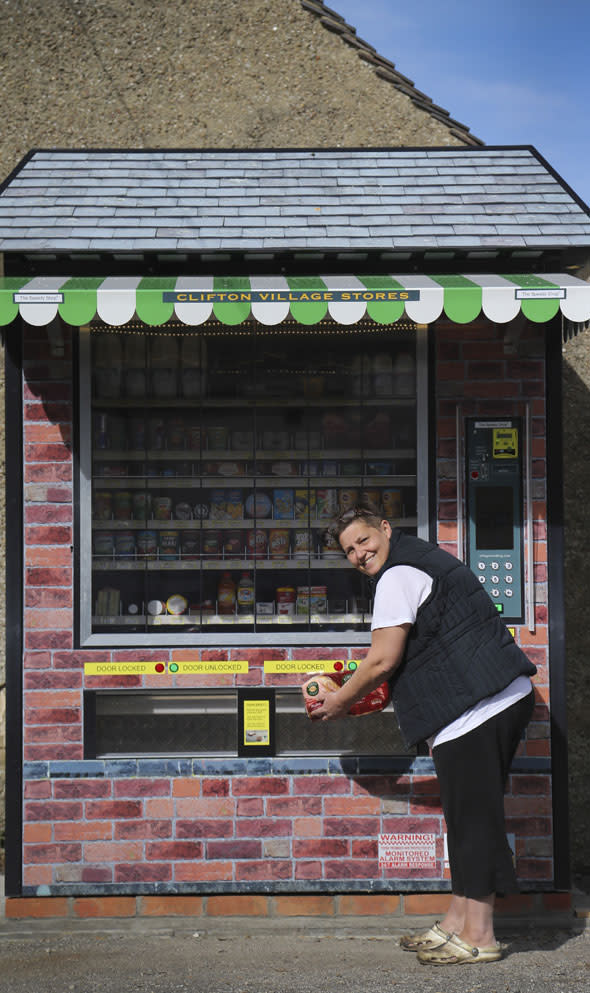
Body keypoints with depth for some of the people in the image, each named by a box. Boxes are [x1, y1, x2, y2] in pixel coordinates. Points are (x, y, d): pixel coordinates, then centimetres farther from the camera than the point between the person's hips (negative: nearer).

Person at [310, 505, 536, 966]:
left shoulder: (398, 575, -9)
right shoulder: (425, 558, 23)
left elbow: (383, 660, -12)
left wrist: (340, 701, 3)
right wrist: (371, 693, 29)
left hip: (475, 709, -11)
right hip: (507, 697, 11)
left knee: (473, 817, -6)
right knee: (472, 813, 13)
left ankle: (478, 934, -1)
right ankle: (458, 921, 20)